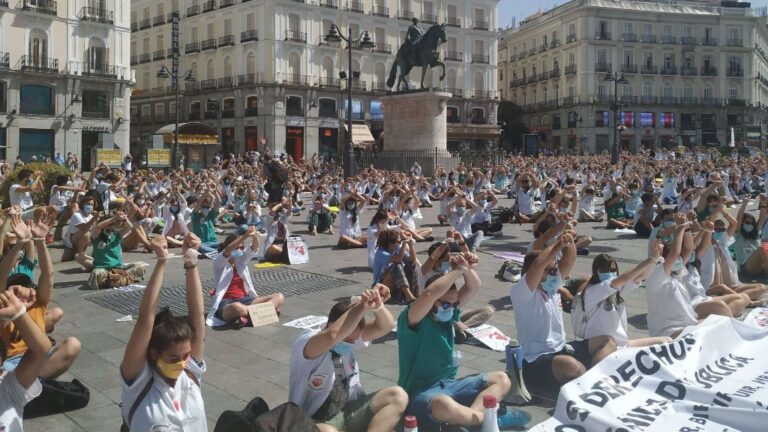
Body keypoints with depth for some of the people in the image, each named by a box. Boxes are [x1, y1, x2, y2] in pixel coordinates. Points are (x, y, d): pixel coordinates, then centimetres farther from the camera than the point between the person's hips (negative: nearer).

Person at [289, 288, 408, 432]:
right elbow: (333, 335, -42)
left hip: (349, 412, 7)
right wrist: (362, 306, -39)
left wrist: (378, 306, -27)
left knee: (398, 396, -13)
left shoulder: (350, 336, 0)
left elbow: (386, 326, -7)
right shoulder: (305, 344, -20)